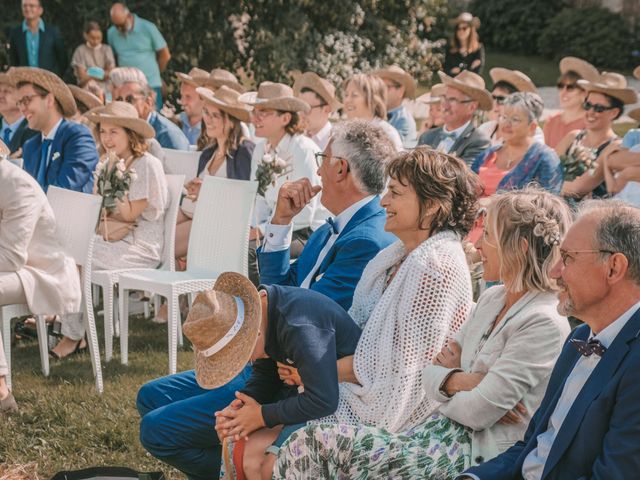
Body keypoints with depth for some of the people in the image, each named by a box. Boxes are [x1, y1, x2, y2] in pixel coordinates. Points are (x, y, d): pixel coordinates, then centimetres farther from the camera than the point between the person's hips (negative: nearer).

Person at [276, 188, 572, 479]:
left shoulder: (544, 324, -14)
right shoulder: (492, 299, 14)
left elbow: (478, 411, -17)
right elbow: (429, 374, 13)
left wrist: (446, 377, 2)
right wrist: (455, 380, -9)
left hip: (475, 454, -8)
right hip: (444, 430, 8)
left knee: (312, 448, -18)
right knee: (304, 446, -10)